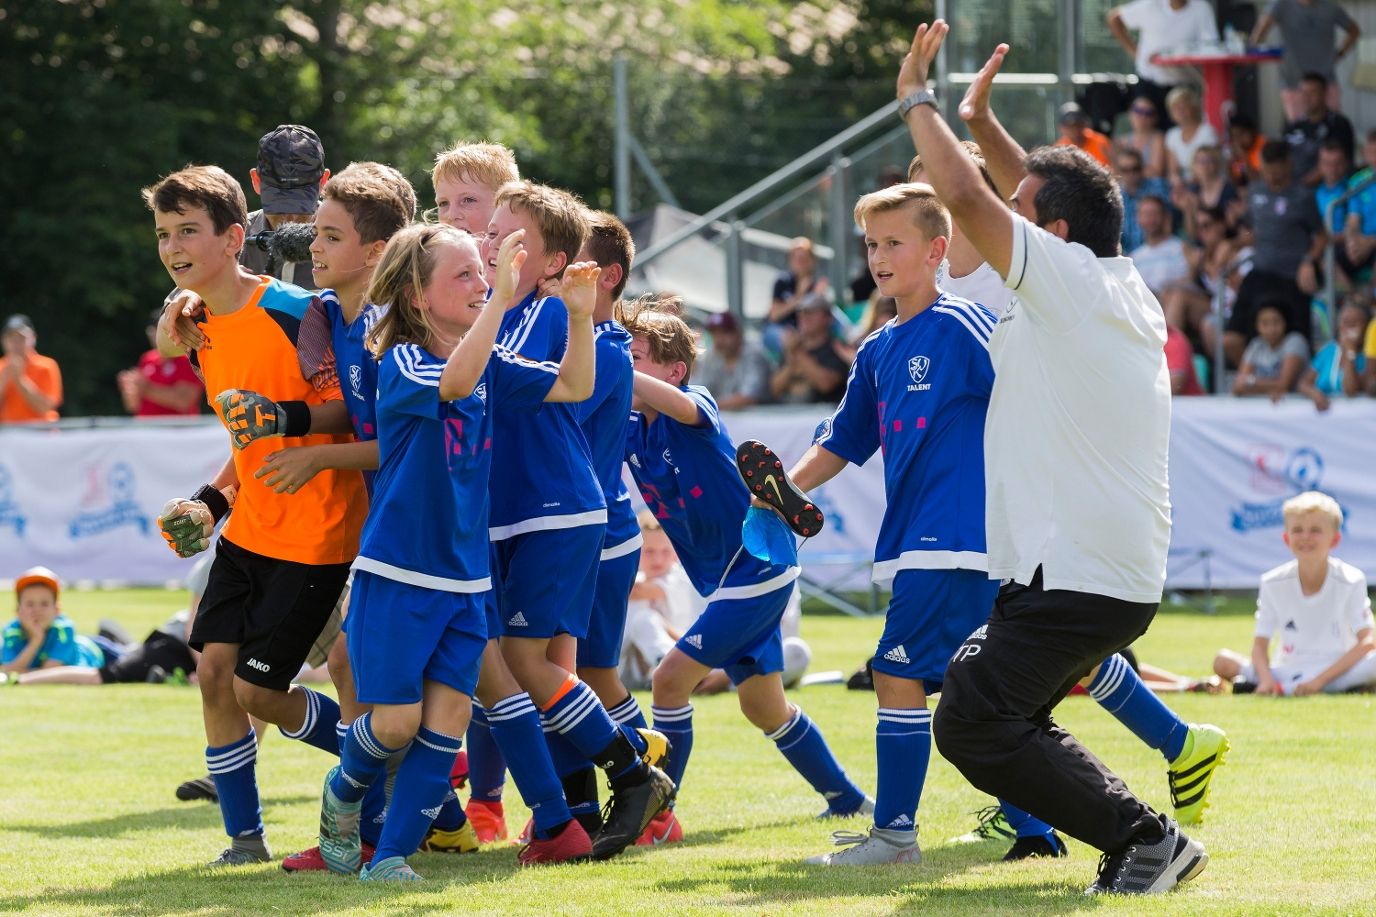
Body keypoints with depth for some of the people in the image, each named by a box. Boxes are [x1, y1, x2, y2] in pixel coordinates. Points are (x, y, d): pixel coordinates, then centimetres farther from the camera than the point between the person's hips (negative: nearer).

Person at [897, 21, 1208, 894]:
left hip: (1076, 581, -10)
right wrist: (982, 122, 28)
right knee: (997, 716, 17)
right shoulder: (1127, 290, 12)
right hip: (1125, 575, 10)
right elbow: (1043, 197, 28)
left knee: (972, 722, -12)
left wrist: (918, 99, -3)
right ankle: (1142, 847, 11)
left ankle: (1146, 837, -12)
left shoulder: (1067, 280, -13)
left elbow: (966, 196, -16)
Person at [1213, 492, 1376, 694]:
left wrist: (1320, 679, -25)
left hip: (1337, 671, -1)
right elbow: (1260, 644, -2)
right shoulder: (1273, 584, 0)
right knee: (1223, 661, -18)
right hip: (1287, 670, 1)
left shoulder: (1350, 581, -6)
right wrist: (1267, 679, -25)